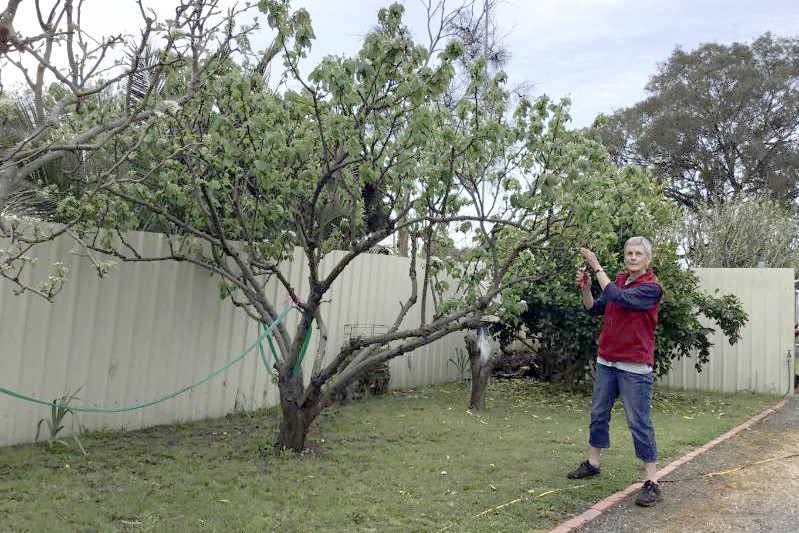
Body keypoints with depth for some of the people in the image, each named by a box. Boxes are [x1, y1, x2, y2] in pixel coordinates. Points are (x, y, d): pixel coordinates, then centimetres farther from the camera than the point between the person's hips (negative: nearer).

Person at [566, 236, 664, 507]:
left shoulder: (651, 287, -13)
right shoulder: (619, 279, 9)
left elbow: (618, 298, -28)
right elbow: (595, 308, 13)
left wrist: (597, 267, -24)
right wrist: (585, 288, -5)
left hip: (635, 367, -7)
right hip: (606, 361, 7)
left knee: (639, 423, -4)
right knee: (598, 414, 17)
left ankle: (652, 482, 5)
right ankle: (592, 463, 33)